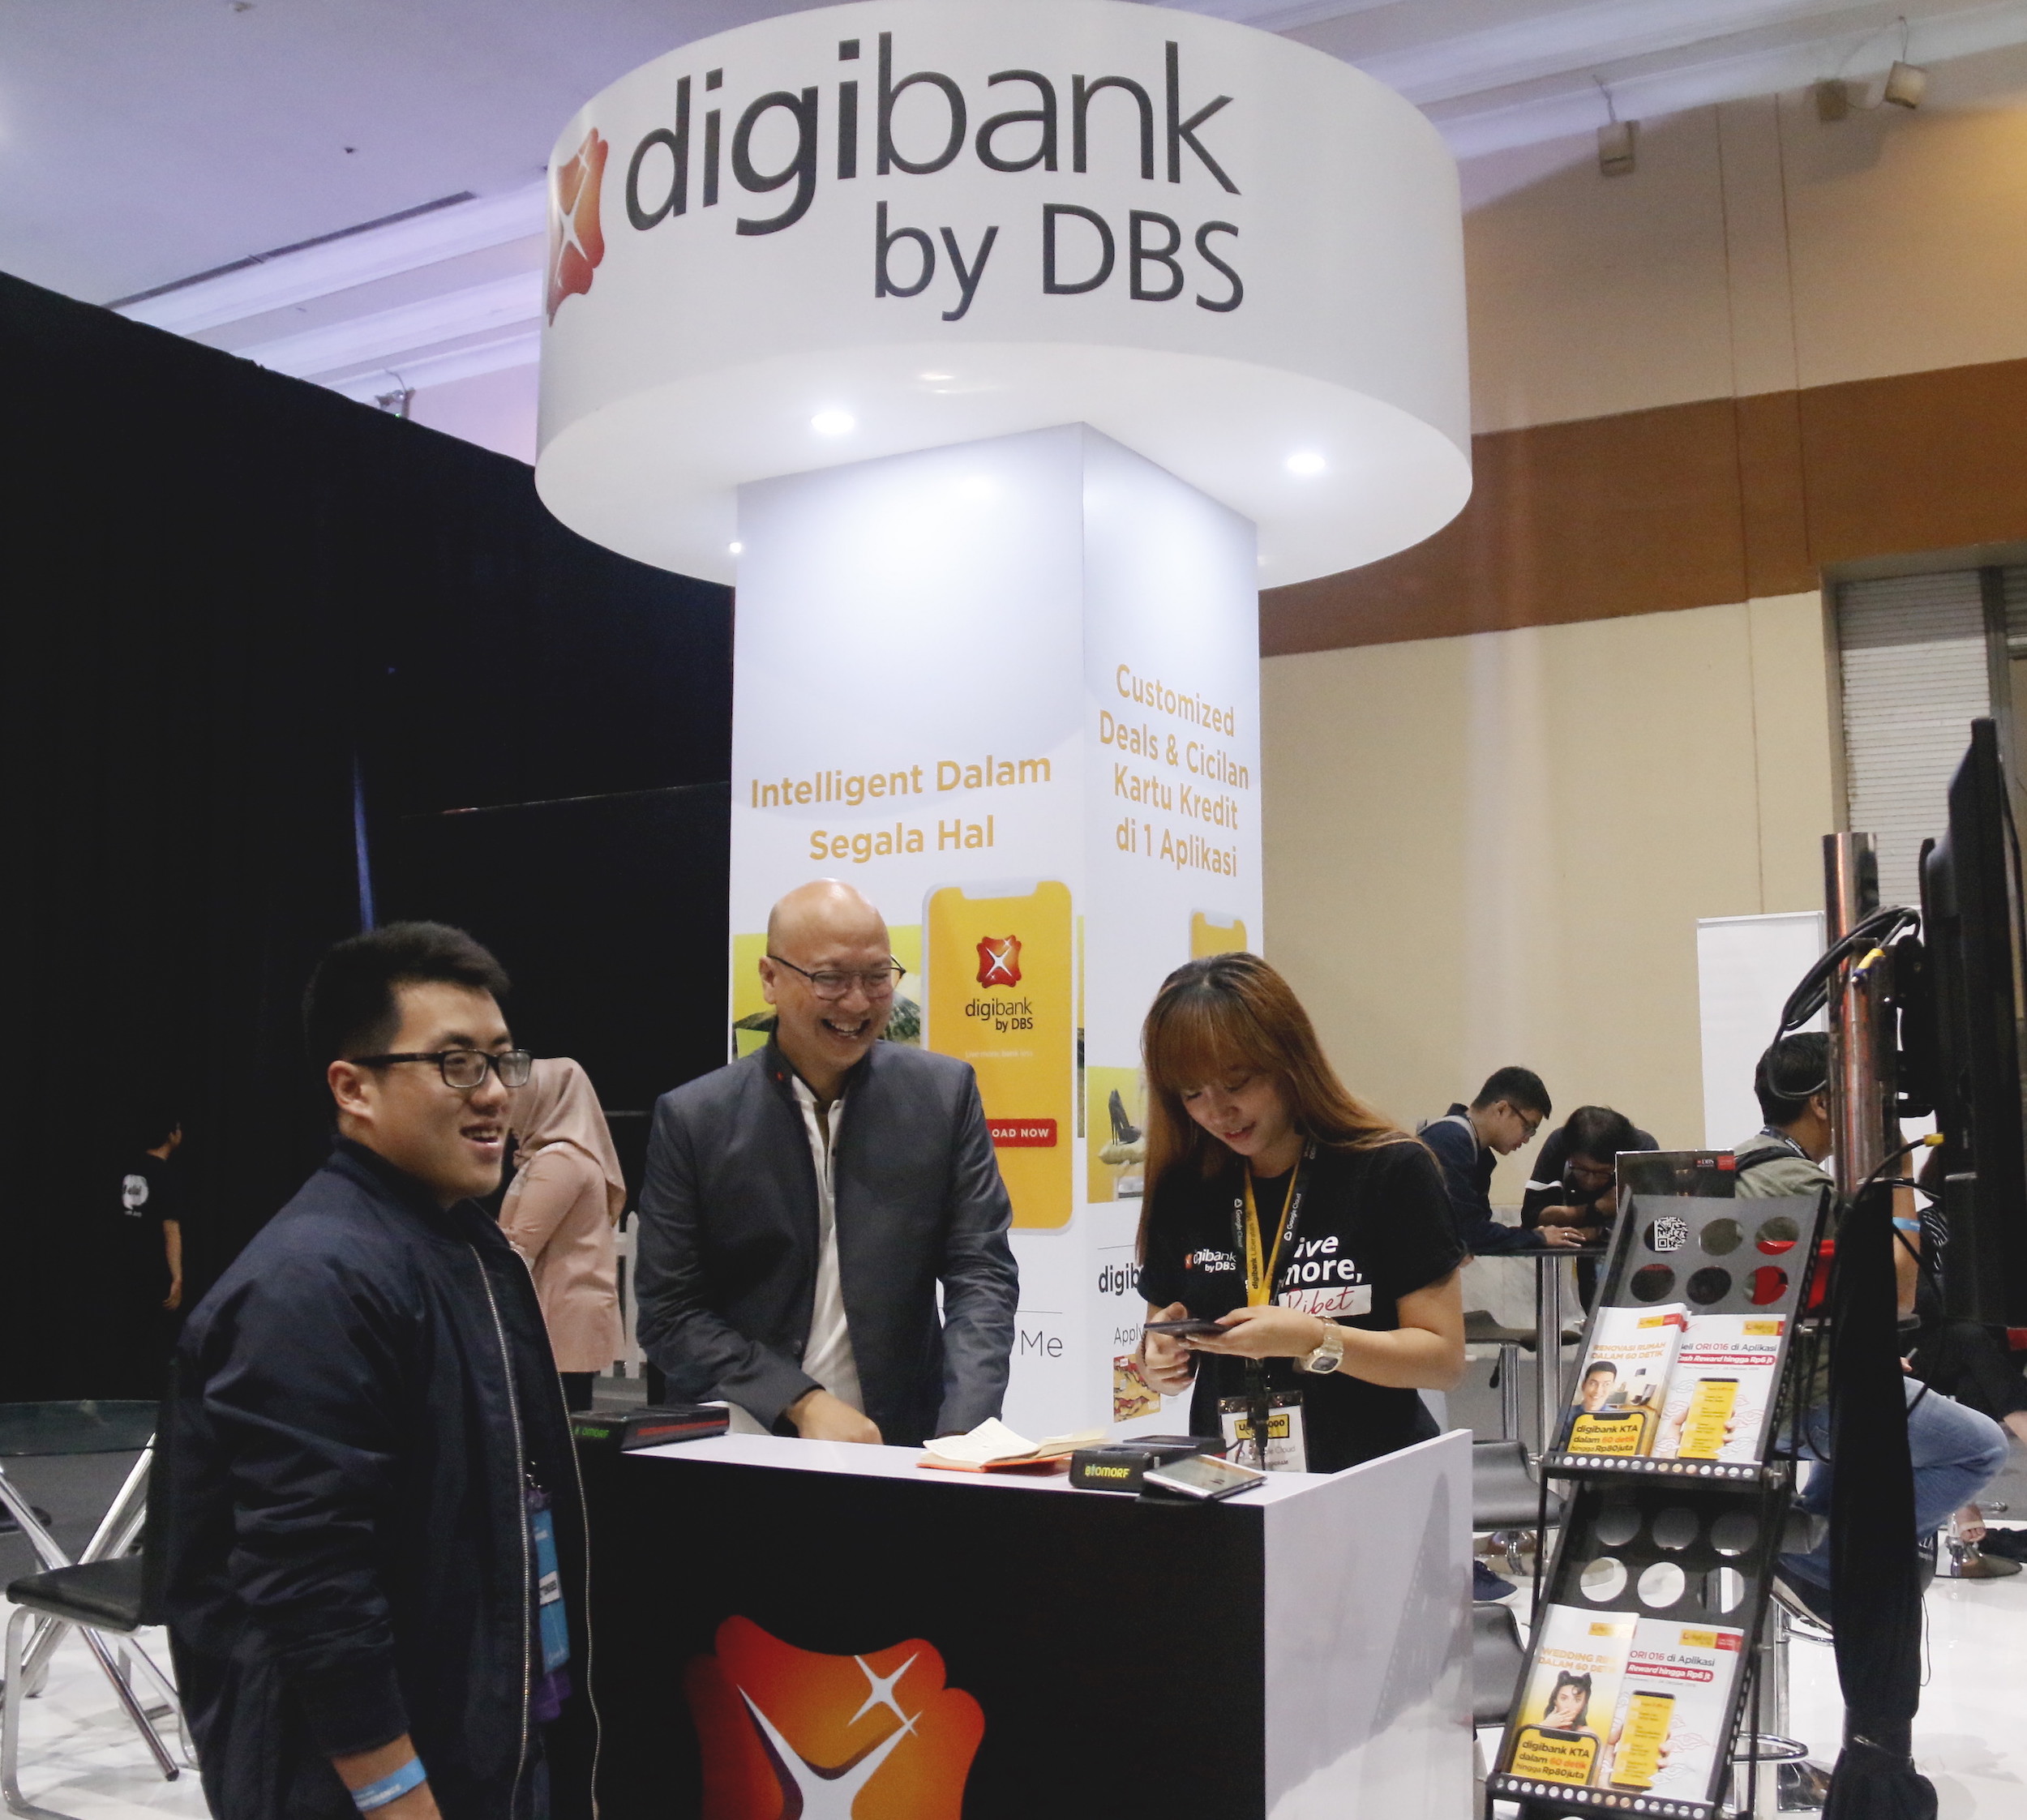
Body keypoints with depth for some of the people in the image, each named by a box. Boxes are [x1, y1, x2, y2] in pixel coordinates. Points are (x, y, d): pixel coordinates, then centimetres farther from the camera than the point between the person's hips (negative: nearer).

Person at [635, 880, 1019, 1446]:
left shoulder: (944, 1092, 3)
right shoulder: (691, 1118, -1)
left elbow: (982, 1275, 1)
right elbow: (667, 1314, 0)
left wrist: (961, 1439, -13)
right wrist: (803, 1403, -12)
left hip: (903, 1446, 1)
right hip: (741, 1456, -1)